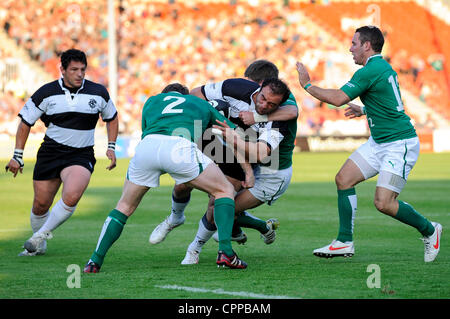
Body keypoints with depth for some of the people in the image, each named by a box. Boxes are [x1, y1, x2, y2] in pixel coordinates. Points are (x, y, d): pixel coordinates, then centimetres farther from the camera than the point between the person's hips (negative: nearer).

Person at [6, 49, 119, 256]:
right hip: (50, 153, 1)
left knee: (71, 198, -26)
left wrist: (111, 147, 6)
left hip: (81, 155, -1)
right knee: (41, 205, 4)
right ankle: (39, 246, 32)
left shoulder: (98, 93, -3)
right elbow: (25, 122, 4)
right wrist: (17, 156, 0)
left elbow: (111, 118, 16)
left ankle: (41, 235, -4)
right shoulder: (46, 93, -6)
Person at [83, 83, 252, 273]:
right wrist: (248, 171, 40)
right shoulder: (201, 104, 36)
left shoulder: (152, 101, 38)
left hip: (146, 145, 2)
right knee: (225, 190, 18)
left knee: (125, 206, 24)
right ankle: (225, 252, 2)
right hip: (180, 146, -2)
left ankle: (95, 261, 16)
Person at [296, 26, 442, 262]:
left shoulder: (370, 71, -19)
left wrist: (307, 85, -7)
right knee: (343, 179, 1)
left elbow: (337, 98, -19)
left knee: (384, 203, -14)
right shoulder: (383, 67, 12)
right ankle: (345, 242, 6)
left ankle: (429, 230, 9)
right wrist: (364, 110, 19)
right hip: (378, 142, 10)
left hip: (399, 144, -10)